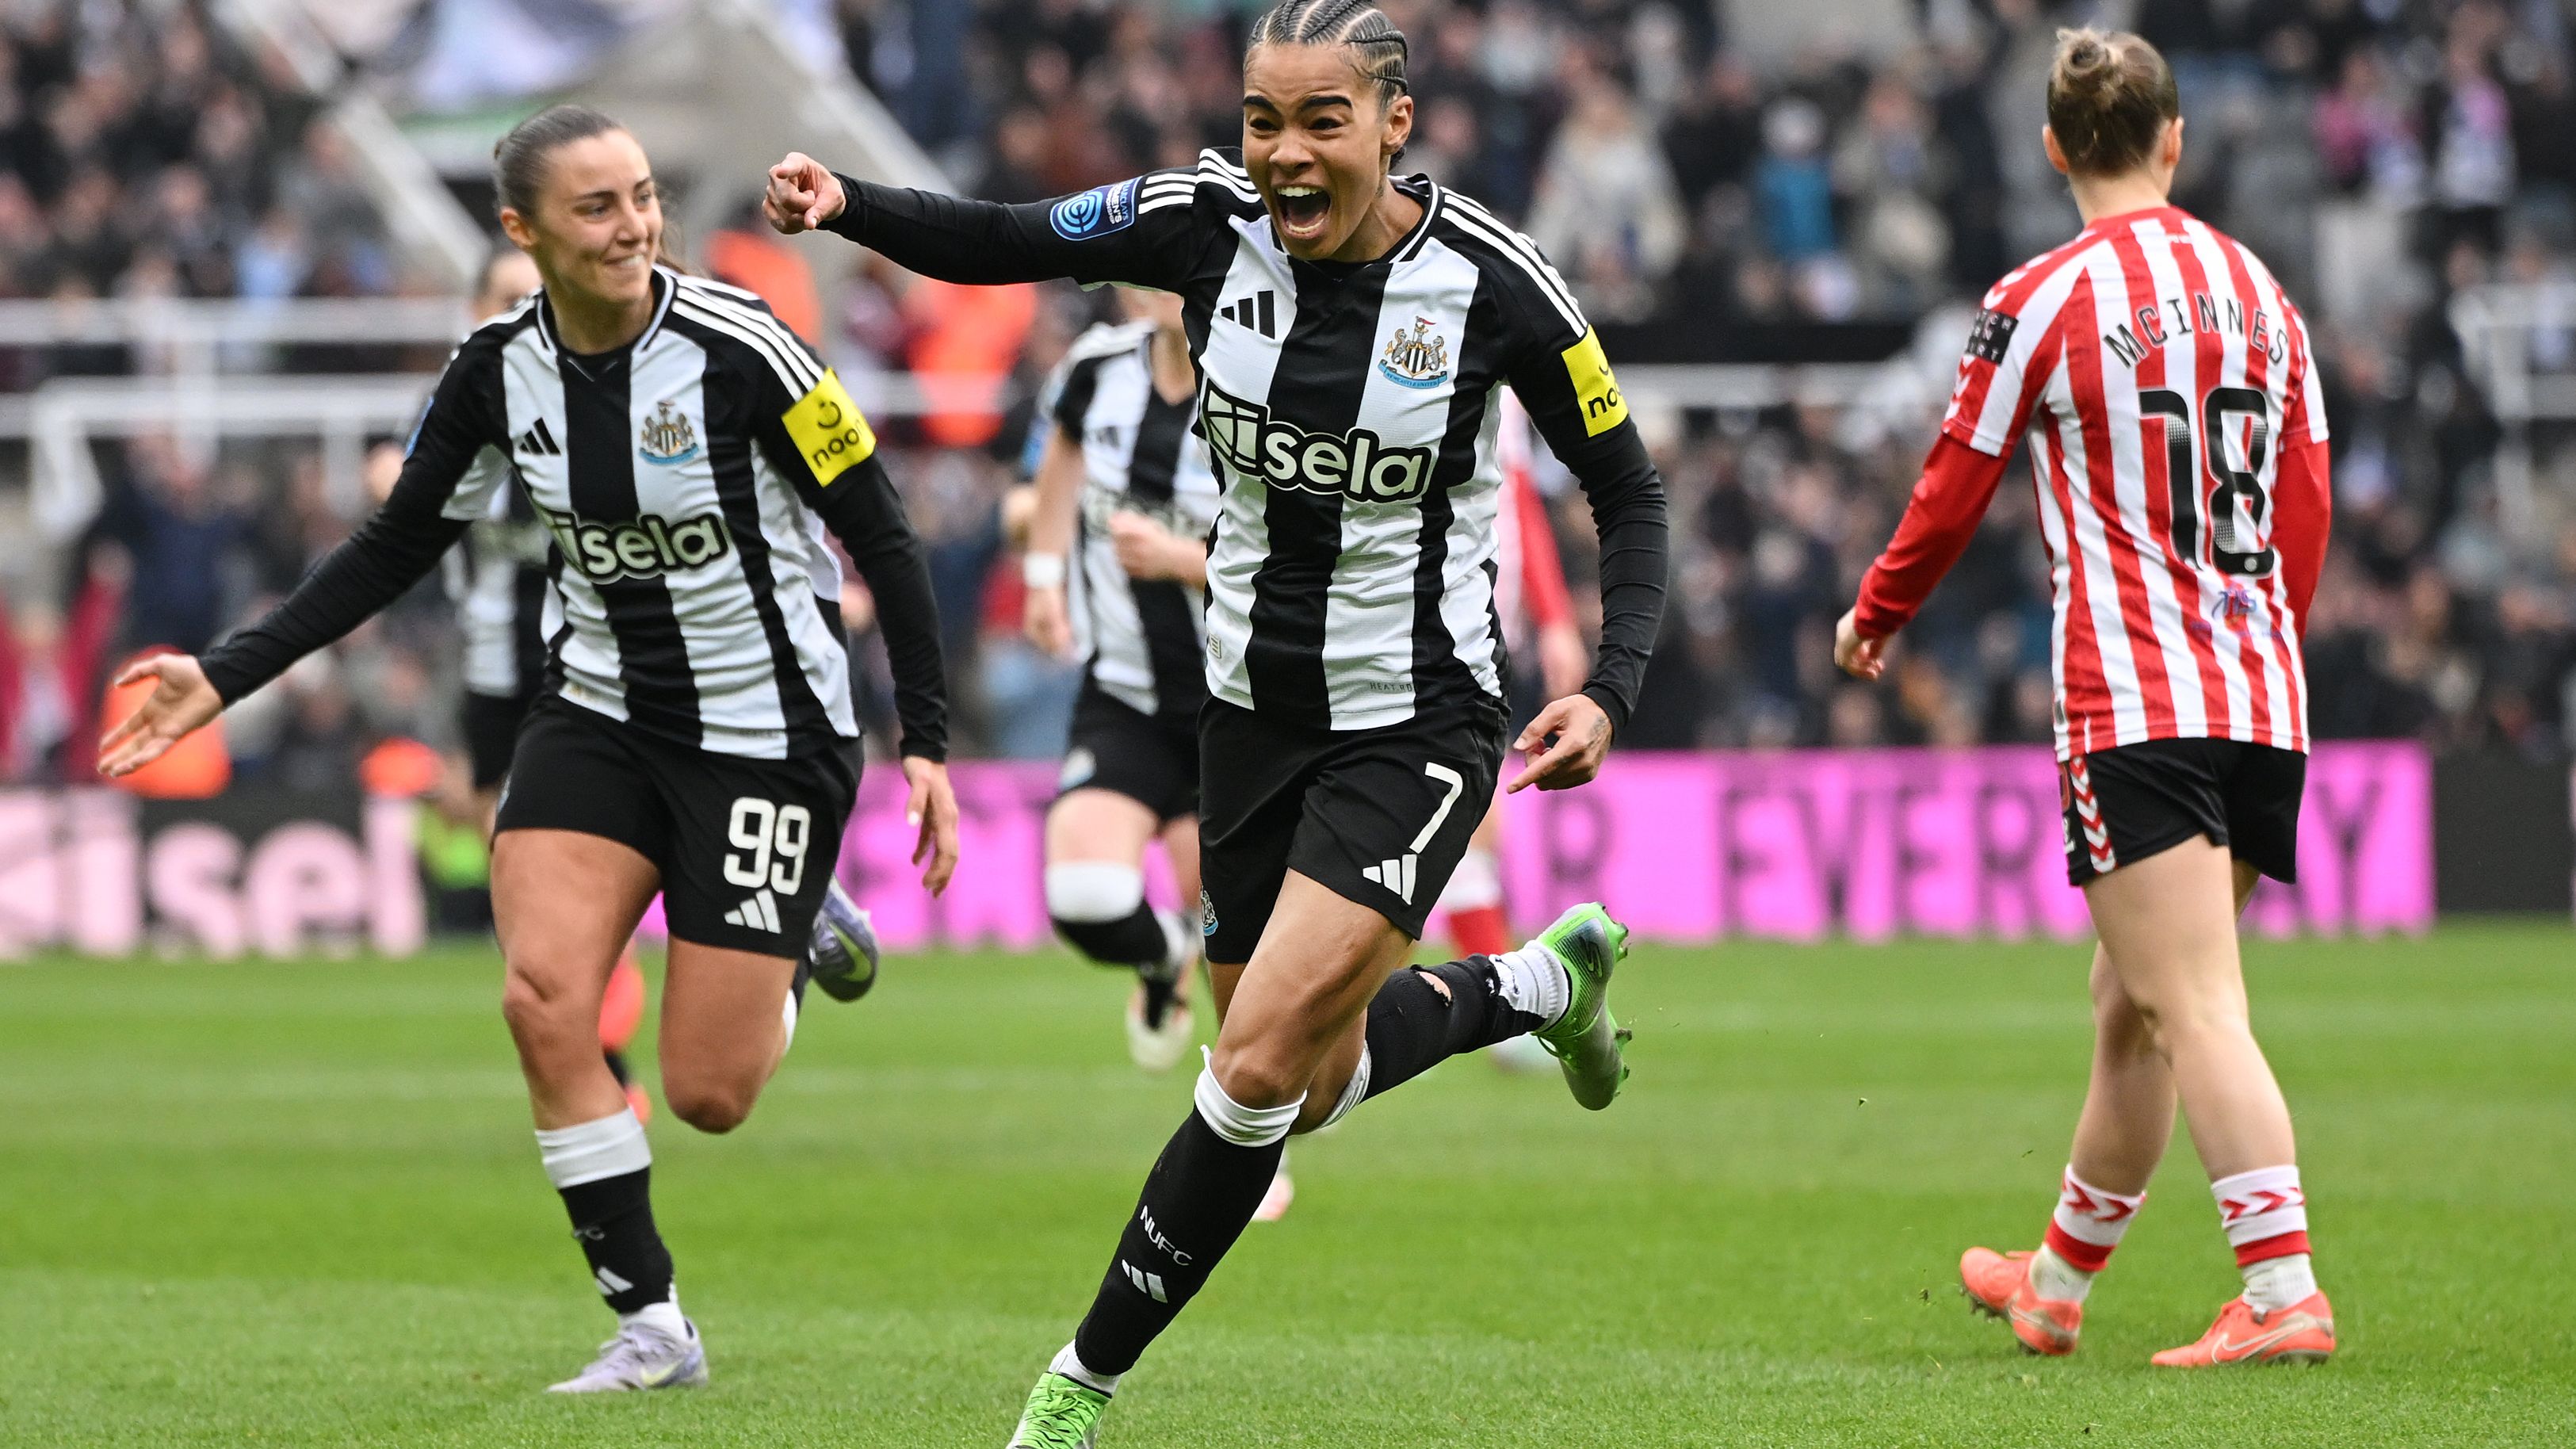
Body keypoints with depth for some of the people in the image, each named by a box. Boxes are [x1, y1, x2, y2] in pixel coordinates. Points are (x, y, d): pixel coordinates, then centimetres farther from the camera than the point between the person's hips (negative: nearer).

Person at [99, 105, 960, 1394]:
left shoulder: (738, 350, -20)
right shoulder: (499, 369, -6)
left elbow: (880, 535, -12)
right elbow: (394, 548, 5)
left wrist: (926, 742, -13)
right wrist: (222, 679, -2)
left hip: (768, 733, -4)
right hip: (599, 710, 4)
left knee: (708, 1098, -5)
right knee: (542, 994, -19)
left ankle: (797, 957, 33)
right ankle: (649, 1328, -6)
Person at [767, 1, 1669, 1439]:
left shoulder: (1491, 279, -18)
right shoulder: (1209, 220, -10)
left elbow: (1629, 492, -6)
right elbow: (997, 243, -2)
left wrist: (1610, 689, -20)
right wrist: (845, 205, -22)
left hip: (1416, 725, -5)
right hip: (1255, 708, 5)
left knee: (1260, 1065, -16)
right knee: (1312, 1086, 14)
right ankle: (1544, 980, 45)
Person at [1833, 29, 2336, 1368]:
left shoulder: (2039, 304, -5)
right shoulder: (2258, 290, 11)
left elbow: (1952, 494, 3)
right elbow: (2306, 514, 14)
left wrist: (1874, 618, 21)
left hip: (2135, 706, -6)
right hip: (2263, 701, 6)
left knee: (2200, 1012, -13)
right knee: (2130, 1012, 16)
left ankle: (2283, 1294, -24)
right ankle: (2054, 1285, 30)